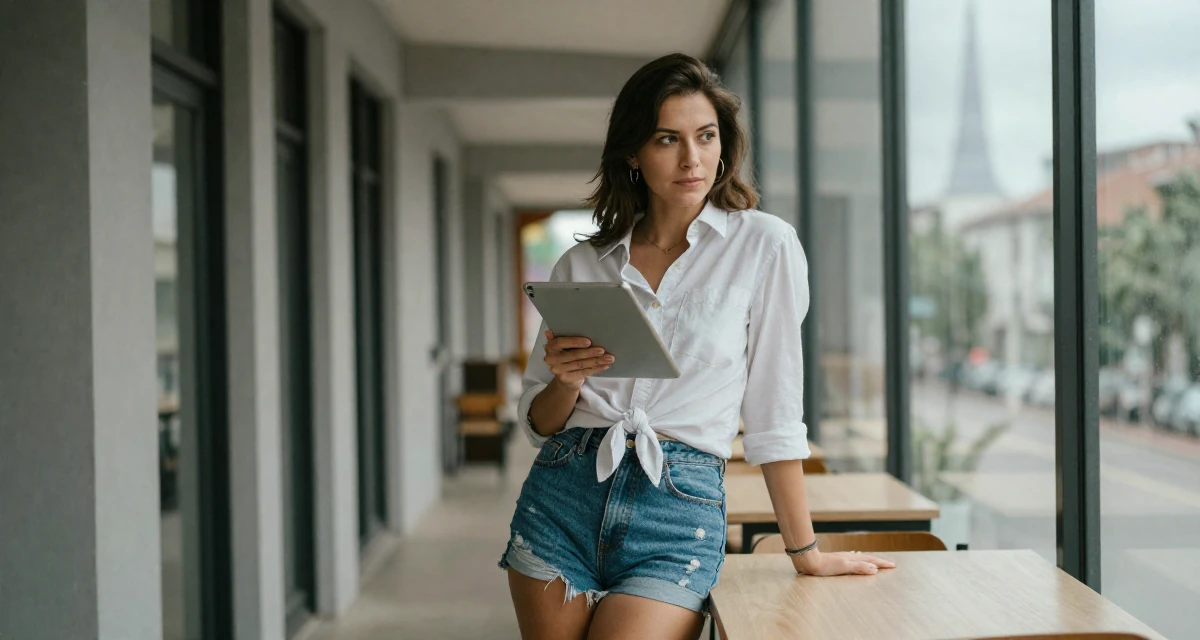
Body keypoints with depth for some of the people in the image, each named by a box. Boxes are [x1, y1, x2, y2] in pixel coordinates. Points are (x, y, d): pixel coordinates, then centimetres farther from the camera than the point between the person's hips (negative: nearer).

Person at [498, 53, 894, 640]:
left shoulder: (764, 245, 0)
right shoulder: (580, 265, 8)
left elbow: (773, 413, 1)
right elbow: (538, 423, 13)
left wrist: (805, 553, 2)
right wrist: (567, 381, -9)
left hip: (680, 509, -3)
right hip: (563, 500, 3)